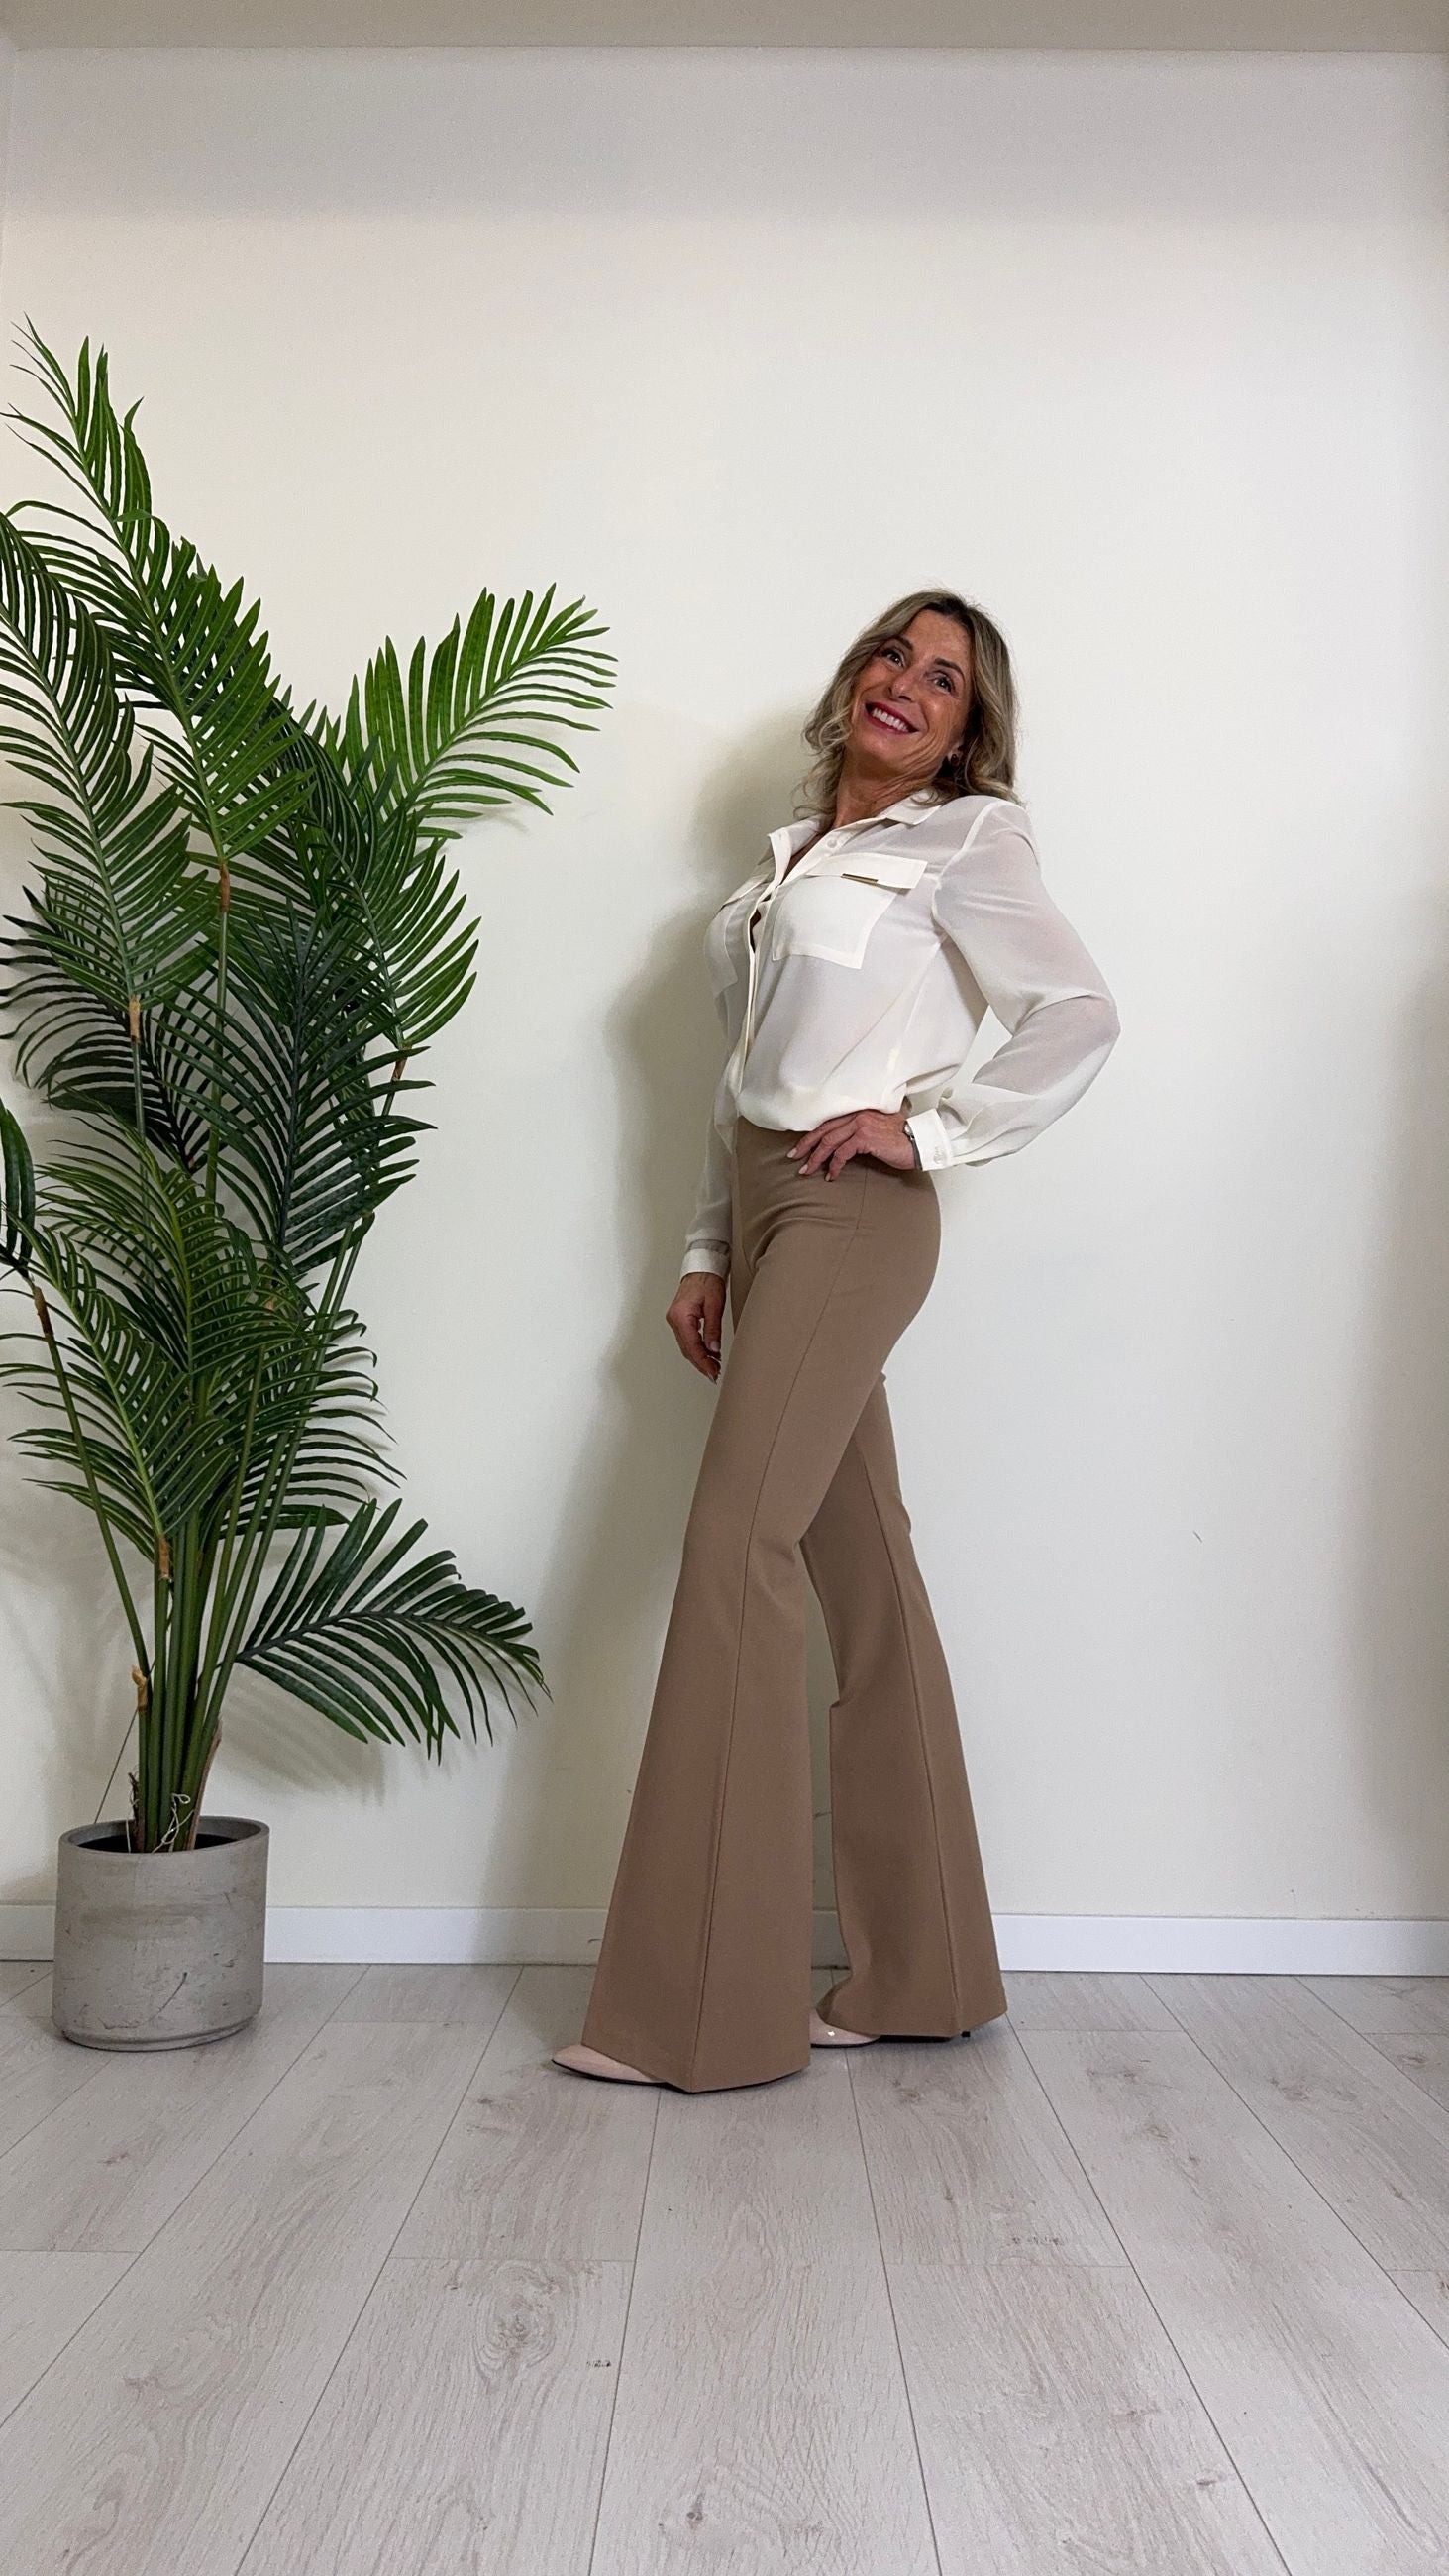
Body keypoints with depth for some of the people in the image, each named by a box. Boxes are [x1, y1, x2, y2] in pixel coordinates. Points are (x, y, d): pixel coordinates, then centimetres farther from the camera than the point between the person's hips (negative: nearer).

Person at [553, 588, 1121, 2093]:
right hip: (769, 1210, 8)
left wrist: (932, 1127, -11)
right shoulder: (792, 851, 22)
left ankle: (703, 2008, -7)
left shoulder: (962, 839, 1)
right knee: (861, 1578, 8)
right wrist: (709, 1257, 15)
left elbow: (1079, 1015, -11)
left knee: (735, 1553, -14)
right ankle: (919, 1971, 16)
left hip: (853, 1209, -7)